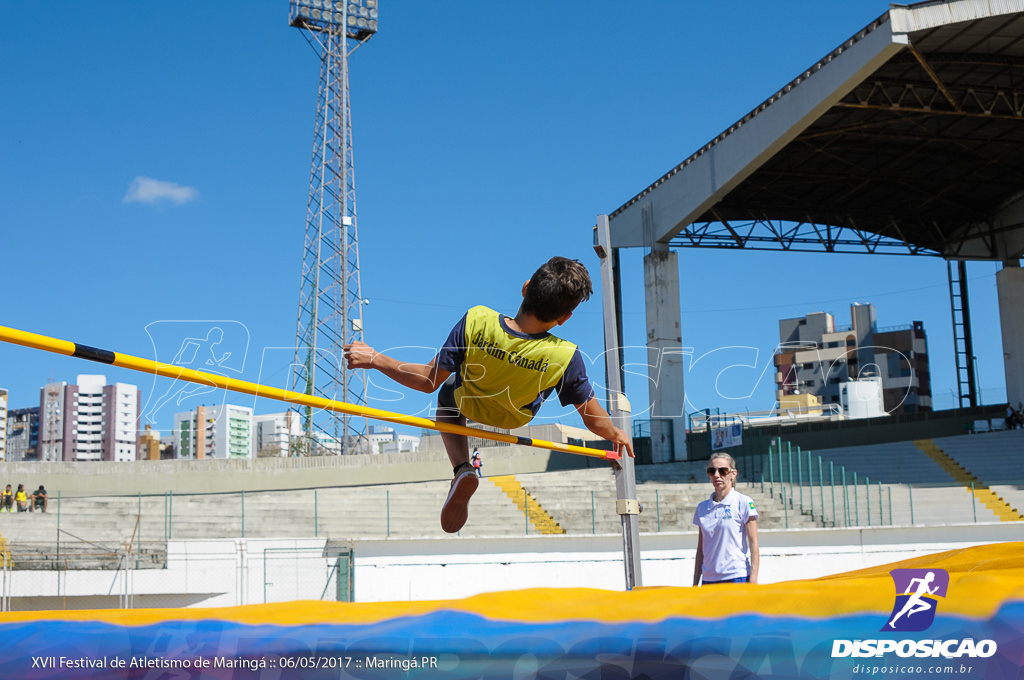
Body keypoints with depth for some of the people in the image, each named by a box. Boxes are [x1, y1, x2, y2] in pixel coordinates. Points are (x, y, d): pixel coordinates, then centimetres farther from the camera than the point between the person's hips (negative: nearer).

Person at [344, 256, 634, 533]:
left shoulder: (476, 322, -39)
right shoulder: (565, 357, -39)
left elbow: (429, 381, -27)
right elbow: (595, 420, -24)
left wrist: (375, 360, -15)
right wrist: (617, 434, -1)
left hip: (467, 403, -1)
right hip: (518, 418, 1)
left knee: (446, 401, 32)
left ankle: (462, 469, 4)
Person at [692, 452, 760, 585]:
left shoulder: (744, 503, -1)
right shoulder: (702, 507, 11)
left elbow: (753, 544, -4)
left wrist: (753, 580, -11)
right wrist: (695, 584, 11)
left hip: (737, 578, -4)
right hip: (709, 579, 4)